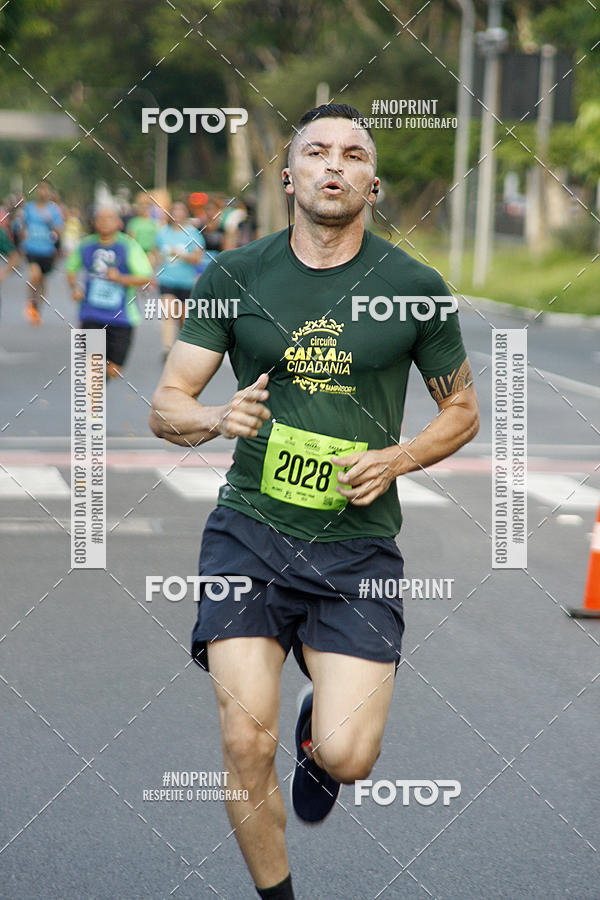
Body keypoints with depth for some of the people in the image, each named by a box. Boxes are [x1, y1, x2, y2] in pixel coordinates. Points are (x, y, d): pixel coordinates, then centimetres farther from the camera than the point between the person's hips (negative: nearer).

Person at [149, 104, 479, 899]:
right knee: (247, 743, -8)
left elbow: (462, 410, 13)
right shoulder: (234, 276, 2)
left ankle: (319, 727, 28)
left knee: (346, 758, -11)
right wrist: (217, 417, -19)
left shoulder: (416, 288, 2)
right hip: (250, 530, 0)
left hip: (358, 543, 0)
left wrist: (397, 458, -6)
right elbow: (165, 407, 4)